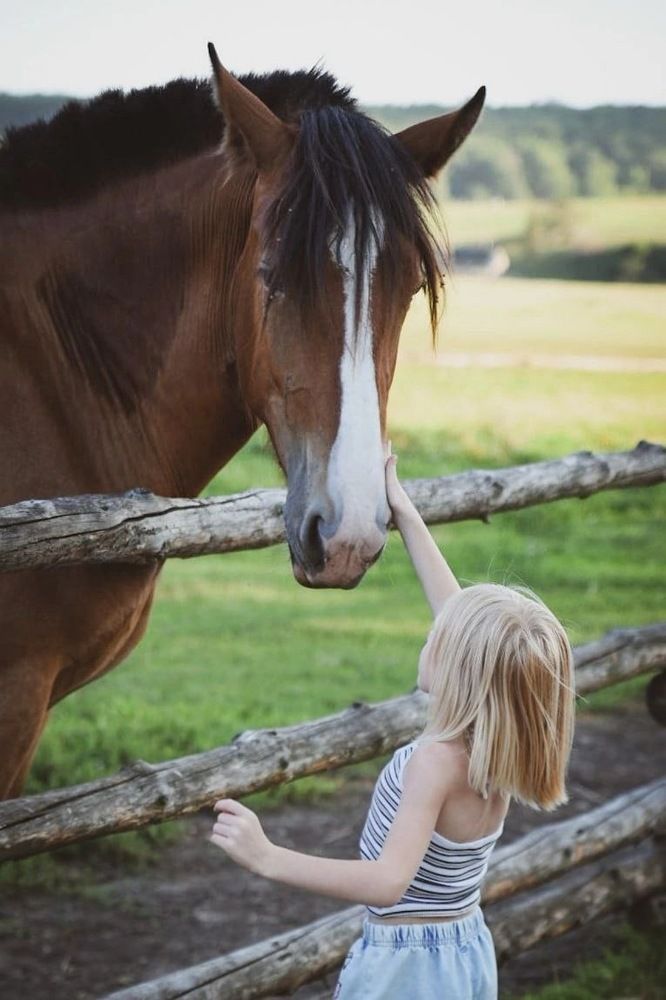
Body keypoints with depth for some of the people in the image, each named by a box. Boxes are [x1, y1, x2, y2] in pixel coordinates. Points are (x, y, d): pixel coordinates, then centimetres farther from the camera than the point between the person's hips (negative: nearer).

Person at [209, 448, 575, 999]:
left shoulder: (437, 761, -26)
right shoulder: (497, 750, -5)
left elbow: (388, 882, -38)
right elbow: (456, 610, 5)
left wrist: (268, 857, -41)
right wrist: (403, 508, 11)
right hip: (470, 952, 8)